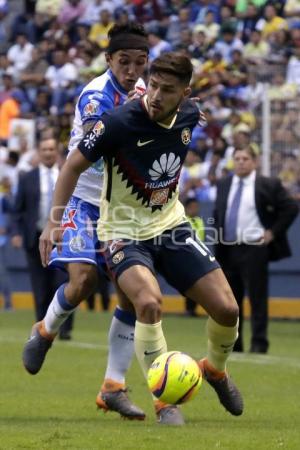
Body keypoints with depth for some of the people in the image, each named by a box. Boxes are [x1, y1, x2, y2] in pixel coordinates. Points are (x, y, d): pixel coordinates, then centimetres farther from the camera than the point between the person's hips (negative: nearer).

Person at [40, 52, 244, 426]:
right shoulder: (120, 122, -23)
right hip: (124, 233, -5)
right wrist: (54, 222, -15)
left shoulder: (189, 115, -6)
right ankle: (165, 401, -16)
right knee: (149, 302, -32)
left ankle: (215, 369, 31)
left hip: (170, 224, 5)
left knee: (227, 309, -3)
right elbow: (74, 165, -12)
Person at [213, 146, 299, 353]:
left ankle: (259, 344, 0)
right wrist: (218, 238, 12)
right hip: (227, 249, 5)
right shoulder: (224, 185, 13)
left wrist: (273, 232, -7)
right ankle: (232, 343, 17)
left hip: (253, 249, -5)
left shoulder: (268, 185, -4)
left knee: (257, 298, -4)